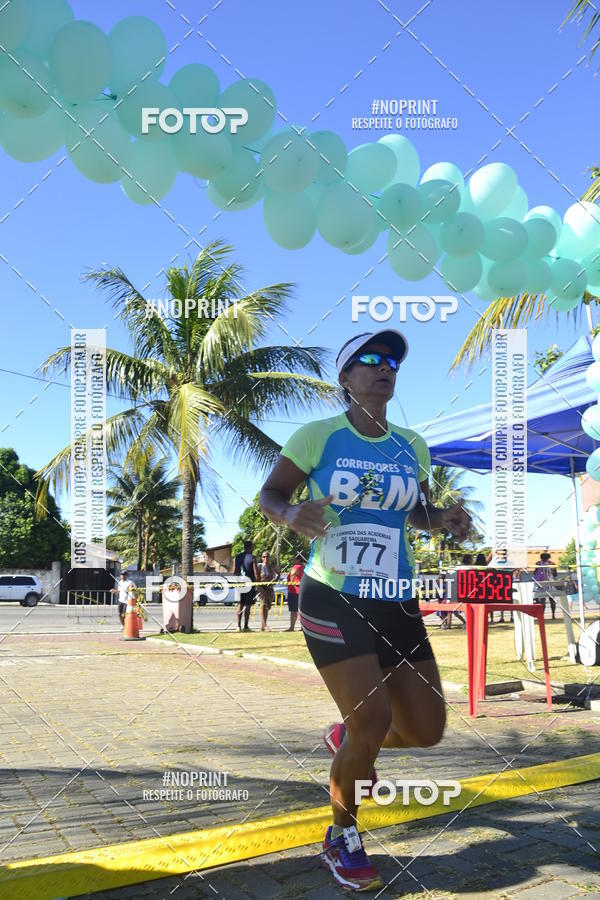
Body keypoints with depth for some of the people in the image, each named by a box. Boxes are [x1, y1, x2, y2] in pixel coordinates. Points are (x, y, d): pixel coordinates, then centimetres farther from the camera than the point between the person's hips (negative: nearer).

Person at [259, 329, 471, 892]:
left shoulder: (411, 446, 7)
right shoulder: (317, 436, -6)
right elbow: (269, 494, 1)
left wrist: (443, 521, -3)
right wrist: (293, 514, -23)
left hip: (395, 605, 5)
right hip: (332, 600, -5)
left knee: (427, 730, 3)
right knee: (372, 724, -13)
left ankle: (345, 738, 38)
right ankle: (342, 840, 16)